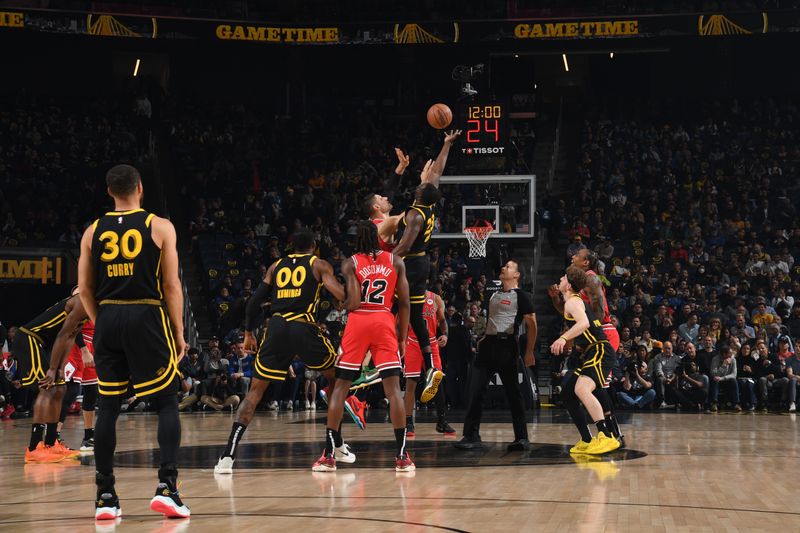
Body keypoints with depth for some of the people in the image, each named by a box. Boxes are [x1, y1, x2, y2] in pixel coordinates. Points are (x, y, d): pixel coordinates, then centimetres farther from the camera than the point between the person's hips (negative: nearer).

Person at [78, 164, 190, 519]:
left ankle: (105, 497, 7)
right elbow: (171, 285, -3)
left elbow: (85, 289, 8)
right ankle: (166, 486, -10)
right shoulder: (159, 227, 0)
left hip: (107, 319, 3)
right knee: (167, 404, 4)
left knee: (107, 407, 8)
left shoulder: (93, 231, 8)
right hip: (147, 317, -3)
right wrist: (179, 332, 3)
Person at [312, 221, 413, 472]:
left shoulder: (350, 263, 4)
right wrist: (402, 338, 11)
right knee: (393, 387, 1)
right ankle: (402, 456, -3)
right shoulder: (395, 261, 9)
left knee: (340, 386, 6)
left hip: (358, 321, -1)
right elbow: (404, 303, 5)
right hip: (385, 322, 1)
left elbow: (353, 303, -9)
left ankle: (328, 455, 2)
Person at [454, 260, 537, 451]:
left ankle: (522, 438, 4)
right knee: (475, 390, -4)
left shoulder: (520, 296, -3)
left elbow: (532, 325, -6)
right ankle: (471, 436, -4)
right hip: (489, 344, 7)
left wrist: (529, 352, -9)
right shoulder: (494, 295, 20)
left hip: (507, 346, -7)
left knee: (513, 392, -3)